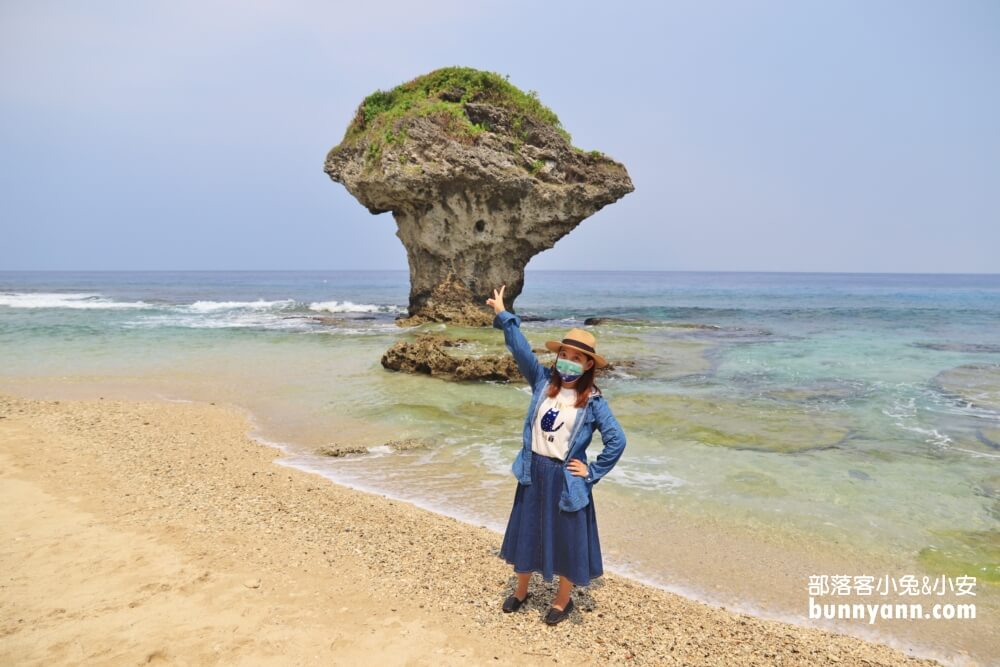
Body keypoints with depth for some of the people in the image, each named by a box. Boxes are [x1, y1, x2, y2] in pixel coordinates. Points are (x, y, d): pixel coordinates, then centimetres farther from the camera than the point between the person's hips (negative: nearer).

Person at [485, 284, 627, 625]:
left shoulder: (593, 401, -12)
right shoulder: (543, 381, -4)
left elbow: (617, 440, -11)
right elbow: (521, 349, -11)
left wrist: (593, 472, -10)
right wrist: (502, 314, -17)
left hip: (565, 478, -3)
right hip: (533, 472, 4)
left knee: (567, 541, 10)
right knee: (526, 533, 18)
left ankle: (563, 600, 34)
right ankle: (521, 591, 41)